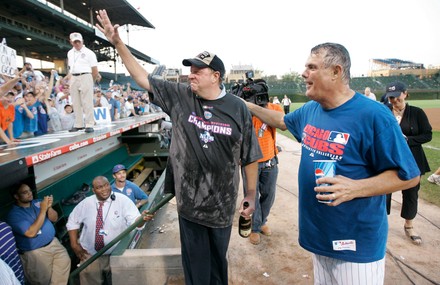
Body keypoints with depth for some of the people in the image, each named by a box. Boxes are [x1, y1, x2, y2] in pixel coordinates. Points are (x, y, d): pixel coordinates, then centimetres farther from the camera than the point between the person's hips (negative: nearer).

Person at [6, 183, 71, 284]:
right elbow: (31, 233, -24)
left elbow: (54, 219, 2)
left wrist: (49, 207, -18)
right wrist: (43, 210, -25)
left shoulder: (38, 202, 1)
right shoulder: (13, 215, -14)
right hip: (35, 253, -4)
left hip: (53, 243, 5)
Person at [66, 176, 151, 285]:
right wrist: (74, 244, 0)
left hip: (116, 254, -2)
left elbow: (134, 220, -22)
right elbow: (72, 222, 8)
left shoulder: (122, 200, -15)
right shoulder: (86, 203, -5)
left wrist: (142, 218, -45)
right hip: (90, 255, 2)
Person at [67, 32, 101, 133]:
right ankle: (79, 124, 13)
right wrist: (70, 75, 11)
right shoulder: (70, 53, 17)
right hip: (73, 79, 6)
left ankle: (89, 125, -8)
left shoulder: (89, 52, -2)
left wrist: (92, 81, 0)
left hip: (85, 76, -6)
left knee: (87, 102, -8)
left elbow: (94, 69, -3)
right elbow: (70, 67, 23)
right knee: (76, 103, 7)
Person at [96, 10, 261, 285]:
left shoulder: (237, 108, -9)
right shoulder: (180, 96, -4)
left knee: (218, 258, 20)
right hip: (189, 198, 1)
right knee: (195, 260, 17)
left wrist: (251, 194, 0)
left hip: (222, 201, -1)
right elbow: (143, 78, 1)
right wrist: (118, 42, -4)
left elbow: (249, 156, -3)